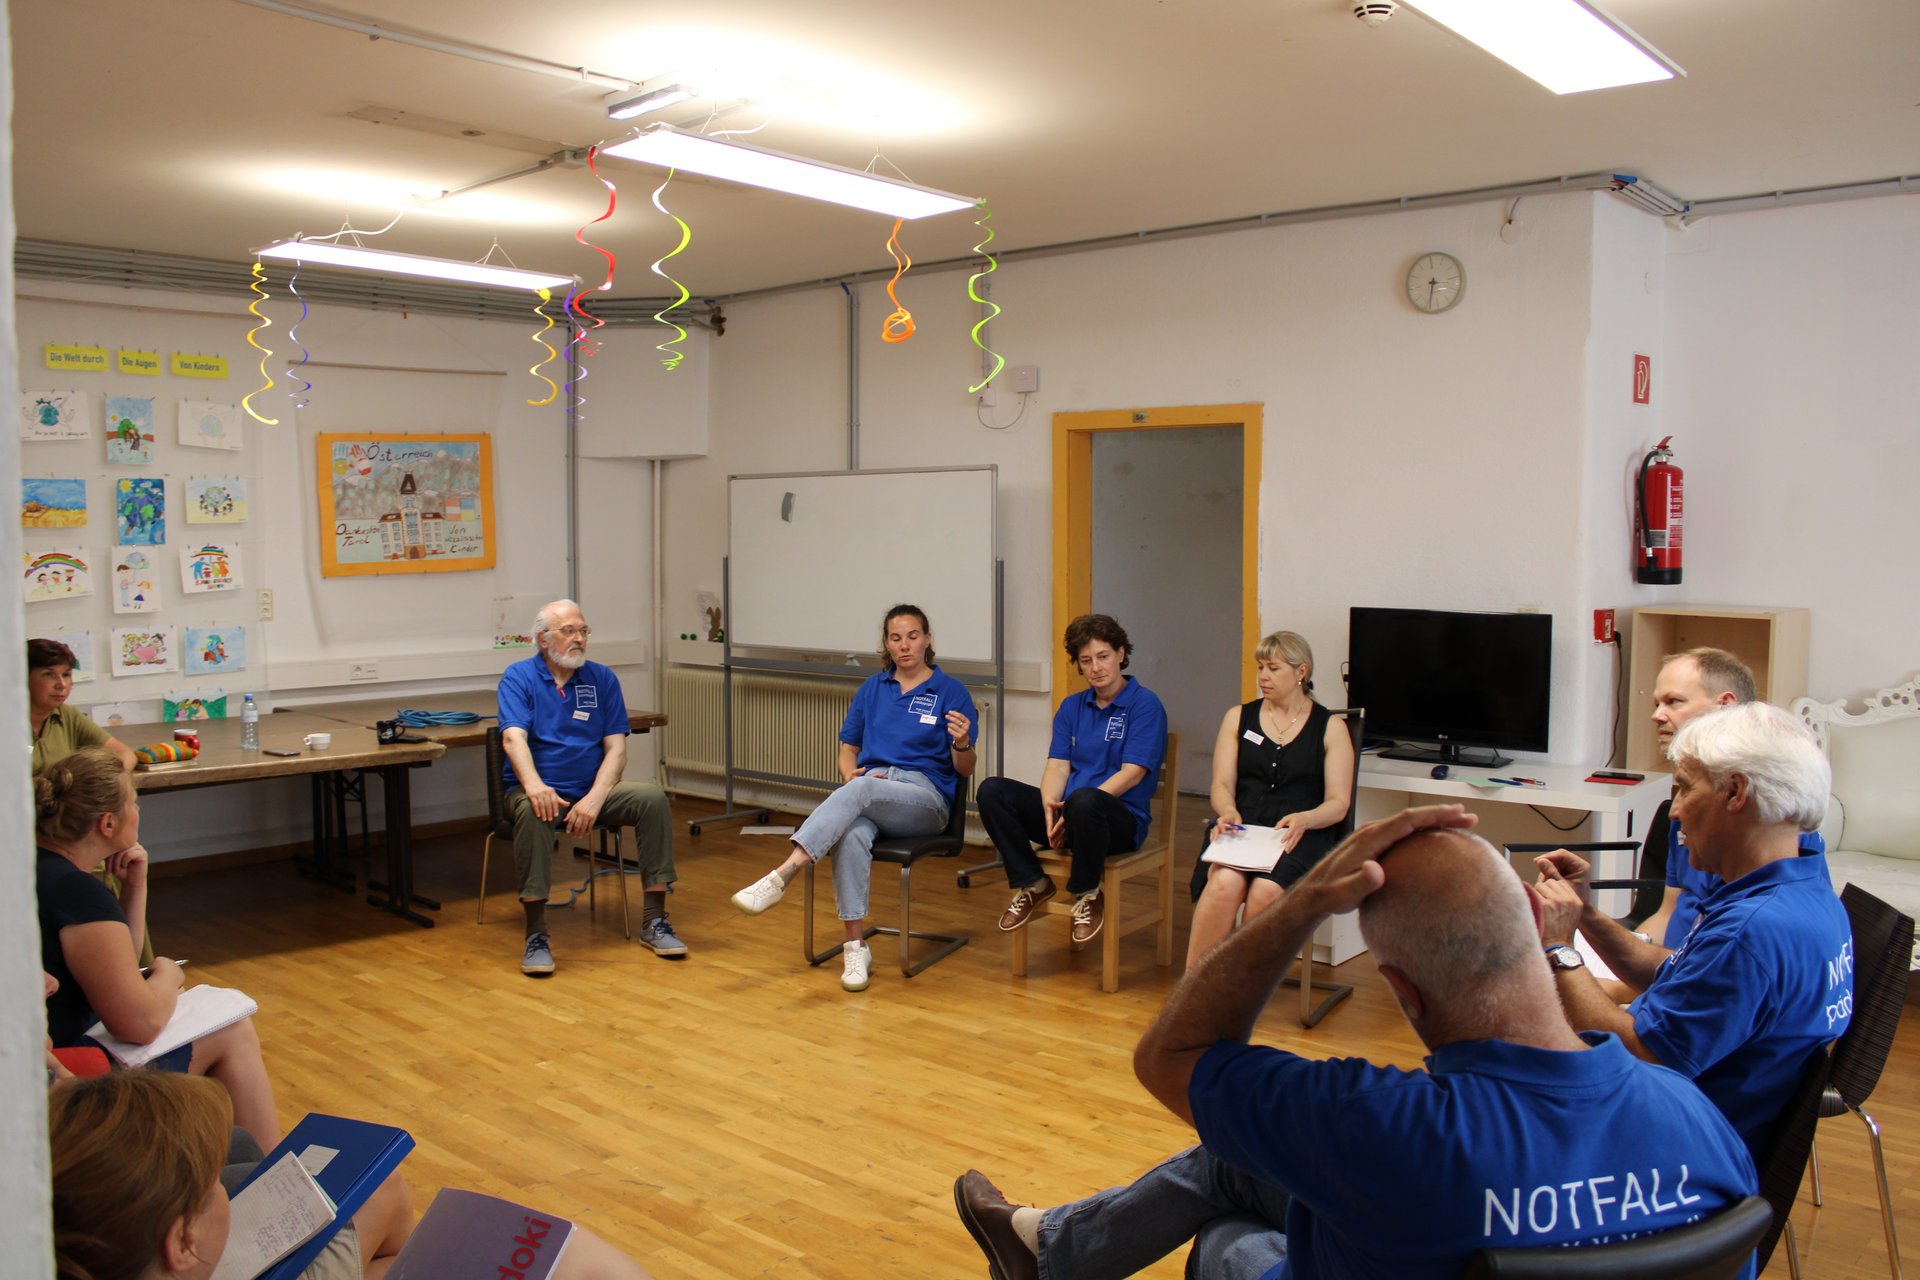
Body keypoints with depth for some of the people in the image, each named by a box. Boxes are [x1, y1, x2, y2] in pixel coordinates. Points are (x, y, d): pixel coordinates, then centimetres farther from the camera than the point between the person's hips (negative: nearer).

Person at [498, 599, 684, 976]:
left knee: (652, 797, -23)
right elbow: (514, 738, -17)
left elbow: (616, 749, 0)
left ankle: (654, 919, -16)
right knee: (532, 810, -36)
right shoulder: (519, 677, 0)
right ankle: (536, 935, -31)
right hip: (542, 791, -2)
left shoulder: (602, 679, 8)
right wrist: (534, 784, -37)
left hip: (593, 791, 3)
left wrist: (595, 799, -18)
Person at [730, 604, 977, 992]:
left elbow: (965, 770, 5)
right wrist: (850, 774, -3)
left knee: (862, 790, -37)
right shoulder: (871, 688, 17)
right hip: (866, 791, 3)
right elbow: (848, 749, 20)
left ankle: (782, 875, -45)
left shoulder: (951, 691, 6)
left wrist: (962, 742, -18)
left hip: (925, 798, -3)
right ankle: (856, 946, -32)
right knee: (852, 835, -35)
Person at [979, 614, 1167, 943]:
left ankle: (1087, 894, -15)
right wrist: (1050, 806, -17)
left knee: (1083, 800, -41)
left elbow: (1132, 774, -13)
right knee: (992, 790, -15)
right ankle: (1032, 884, -3)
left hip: (1121, 819, -5)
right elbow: (1058, 766, 6)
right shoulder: (1071, 707, 15)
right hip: (1065, 813, 6)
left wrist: (1071, 809, -20)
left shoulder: (1145, 704, -4)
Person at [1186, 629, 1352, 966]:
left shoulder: (1330, 728, 9)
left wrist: (1303, 819, -20)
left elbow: (1338, 804, 2)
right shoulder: (1238, 717, 16)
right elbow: (1222, 786, 9)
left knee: (1265, 890, -34)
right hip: (1242, 825, 1)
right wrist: (1228, 812, -15)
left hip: (1300, 834, -1)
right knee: (1224, 882, -33)